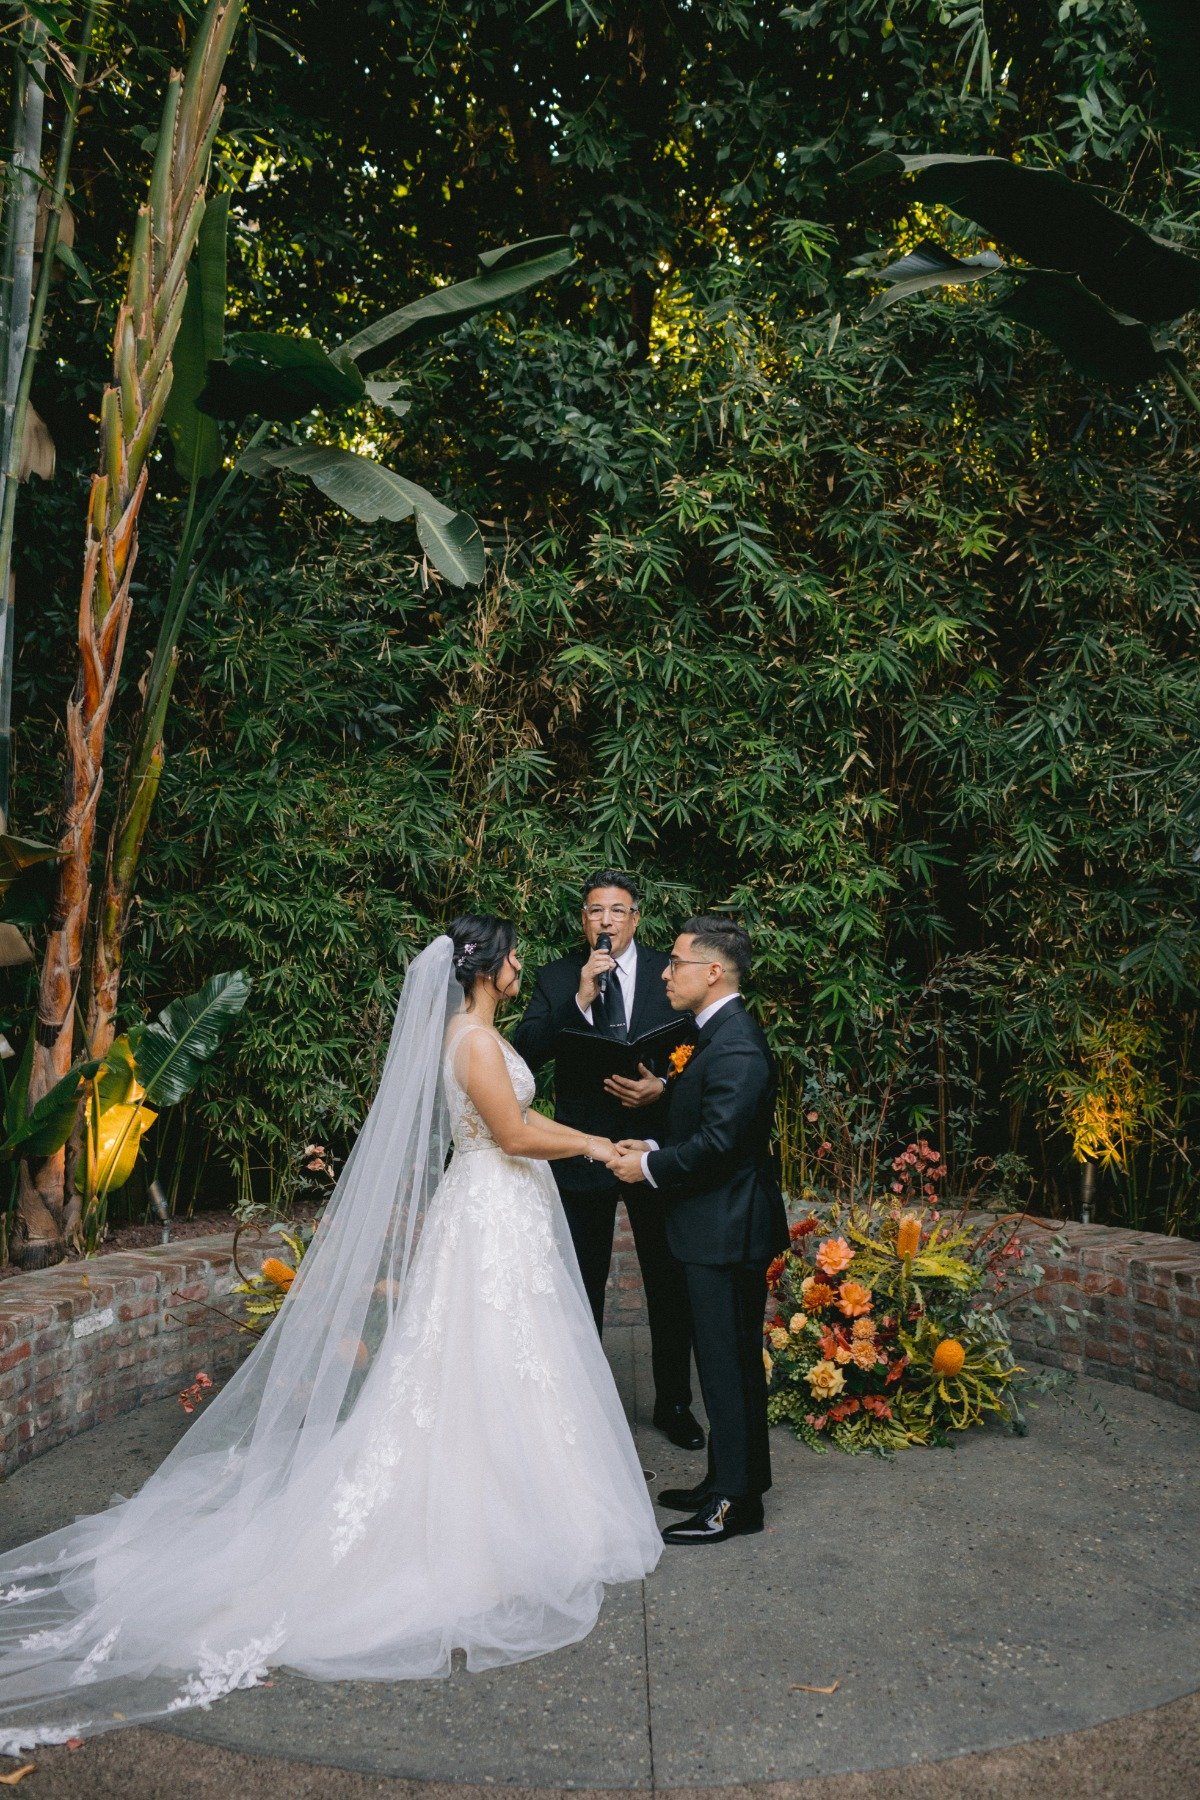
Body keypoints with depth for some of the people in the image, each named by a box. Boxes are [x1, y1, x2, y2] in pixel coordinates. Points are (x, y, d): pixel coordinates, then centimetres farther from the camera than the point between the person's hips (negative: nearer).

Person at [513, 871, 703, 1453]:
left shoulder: (668, 973, -2)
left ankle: (673, 1403, 32)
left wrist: (661, 1088, -19)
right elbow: (527, 1052, -14)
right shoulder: (557, 978, -3)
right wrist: (580, 998, -24)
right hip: (583, 1153, 0)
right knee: (582, 1291, 13)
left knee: (670, 1285, 13)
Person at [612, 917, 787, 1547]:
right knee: (733, 1359, 19)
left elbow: (718, 1141, -26)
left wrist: (650, 1168, -15)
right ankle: (734, 1479, 32)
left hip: (727, 1230, -10)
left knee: (728, 1362, 1)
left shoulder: (735, 1047, -22)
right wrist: (654, 1148, 4)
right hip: (722, 1228, 10)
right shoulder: (721, 1034, 12)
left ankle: (735, 1501, 14)